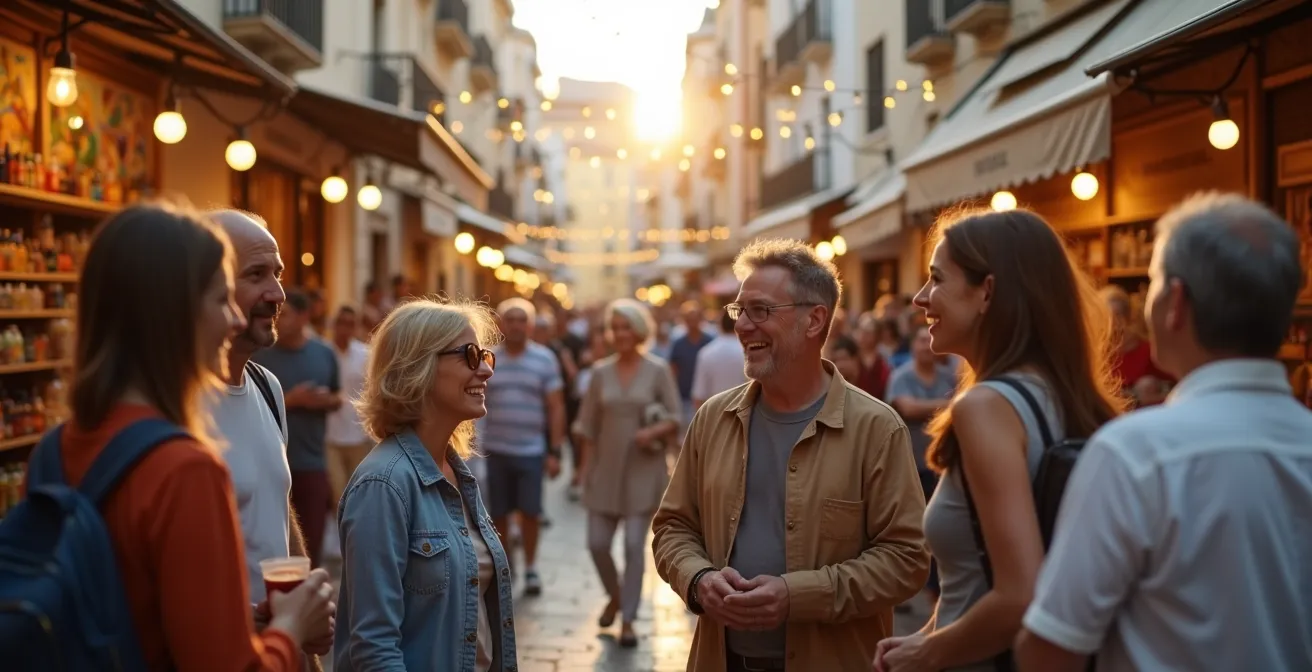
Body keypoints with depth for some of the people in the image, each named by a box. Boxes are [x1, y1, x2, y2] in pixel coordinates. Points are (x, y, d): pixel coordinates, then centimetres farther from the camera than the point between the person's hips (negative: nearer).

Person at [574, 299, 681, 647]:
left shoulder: (658, 370, -3)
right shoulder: (600, 372, 5)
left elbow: (675, 418, -3)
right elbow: (589, 426, 8)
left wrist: (654, 431, -22)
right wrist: (586, 470, 4)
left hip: (644, 470, -3)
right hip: (607, 470, 3)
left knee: (634, 545, -5)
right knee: (597, 543, 3)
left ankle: (629, 619, 8)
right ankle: (615, 596, 31)